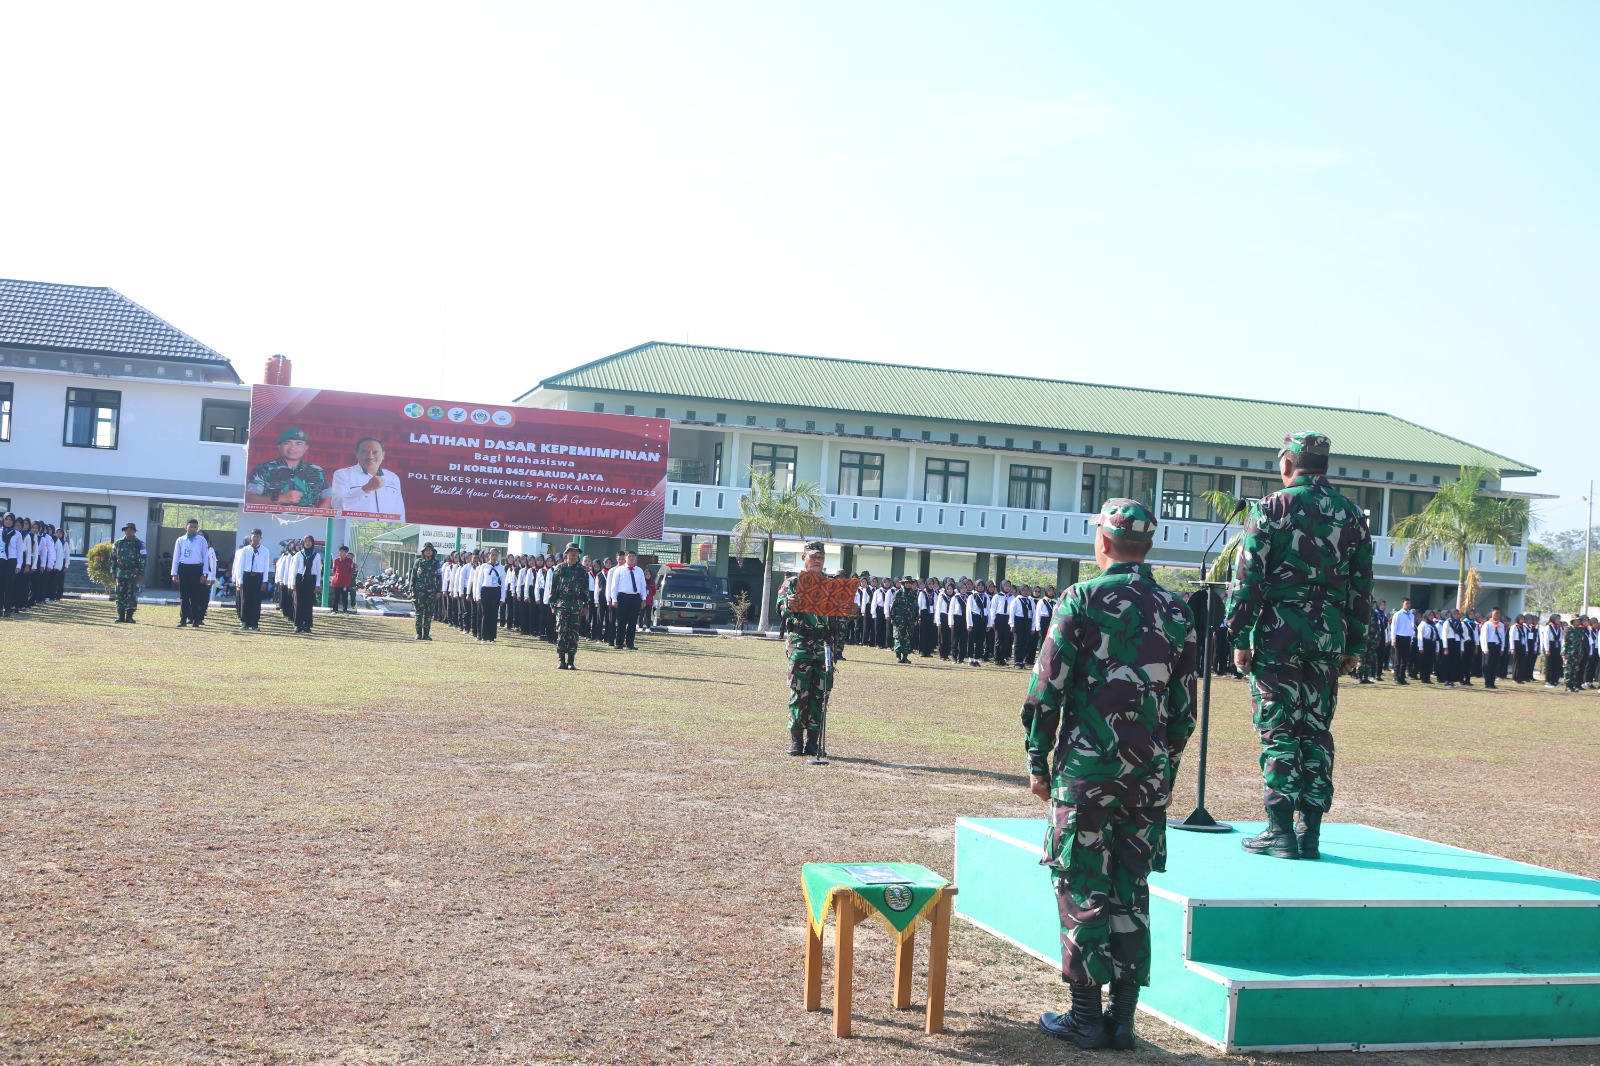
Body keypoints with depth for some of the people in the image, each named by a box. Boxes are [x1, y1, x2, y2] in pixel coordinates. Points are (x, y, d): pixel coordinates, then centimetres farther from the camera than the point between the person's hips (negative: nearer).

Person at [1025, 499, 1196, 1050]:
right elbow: (1184, 708, 11)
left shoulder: (1082, 600, -7)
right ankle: (1123, 1017, 15)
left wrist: (1038, 762, 2)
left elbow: (1046, 690, -7)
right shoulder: (1176, 611, 8)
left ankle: (1085, 1016, 7)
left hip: (1087, 771, -4)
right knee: (1131, 893, 11)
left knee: (1082, 890, 3)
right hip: (1150, 776, 5)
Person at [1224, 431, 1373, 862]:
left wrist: (1239, 637, -2)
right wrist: (1354, 646, 16)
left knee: (1278, 731, 0)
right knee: (1317, 732, 9)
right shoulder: (1352, 515, 9)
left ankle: (1280, 832, 0)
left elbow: (1247, 579, -7)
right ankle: (1311, 834, 11)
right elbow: (1361, 587, 11)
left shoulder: (1270, 508, -4)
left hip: (1277, 635, -4)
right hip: (1328, 638, 4)